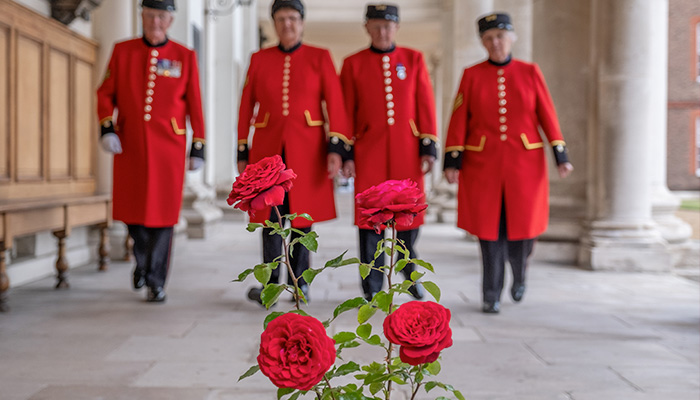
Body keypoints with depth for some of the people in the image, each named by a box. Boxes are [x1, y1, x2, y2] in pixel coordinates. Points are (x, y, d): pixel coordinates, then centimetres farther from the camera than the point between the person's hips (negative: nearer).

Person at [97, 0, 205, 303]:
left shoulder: (185, 57, 0)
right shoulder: (122, 51, 4)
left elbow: (195, 105, 2)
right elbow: (106, 94, 6)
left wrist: (198, 148, 0)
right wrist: (106, 128, -10)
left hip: (168, 146, -2)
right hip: (130, 145, 2)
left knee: (163, 214, -3)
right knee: (130, 209, 9)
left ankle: (156, 281, 8)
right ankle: (143, 257, 38)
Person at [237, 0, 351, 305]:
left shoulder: (320, 58, 4)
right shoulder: (259, 59, 9)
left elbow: (335, 105, -2)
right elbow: (246, 108, 10)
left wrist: (336, 148, -11)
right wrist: (243, 153, 7)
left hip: (307, 150, -1)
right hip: (268, 150, 1)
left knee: (303, 215, 3)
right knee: (270, 215, -3)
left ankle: (299, 282, 17)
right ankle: (271, 284, 5)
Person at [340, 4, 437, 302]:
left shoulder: (414, 59, 6)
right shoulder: (353, 64, 4)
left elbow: (426, 106, 3)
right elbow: (346, 112, 3)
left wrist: (429, 148, -2)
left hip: (407, 152, 1)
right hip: (369, 153, -1)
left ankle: (409, 271, 31)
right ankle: (372, 288, 10)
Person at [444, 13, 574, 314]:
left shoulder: (530, 73, 4)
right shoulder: (472, 75, 3)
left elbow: (548, 116, 4)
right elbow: (459, 122, 0)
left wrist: (561, 157, 0)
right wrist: (452, 162, -5)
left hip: (525, 164, 1)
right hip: (483, 165, 0)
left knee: (524, 228, 2)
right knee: (490, 232, 0)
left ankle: (519, 275, 33)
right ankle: (492, 296, 11)